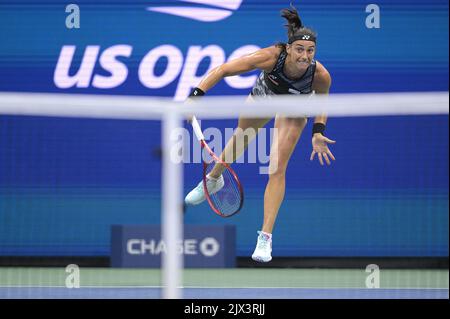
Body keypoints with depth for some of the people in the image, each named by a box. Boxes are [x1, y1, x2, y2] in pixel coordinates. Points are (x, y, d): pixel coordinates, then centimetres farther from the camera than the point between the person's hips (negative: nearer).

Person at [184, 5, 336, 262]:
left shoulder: (320, 75, -39)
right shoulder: (271, 57, -44)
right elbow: (223, 70, -38)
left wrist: (318, 132, -24)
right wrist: (197, 94, -48)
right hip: (263, 96, 1)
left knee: (277, 171, -11)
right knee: (239, 142, 26)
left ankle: (265, 238, -6)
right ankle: (213, 179, 59)